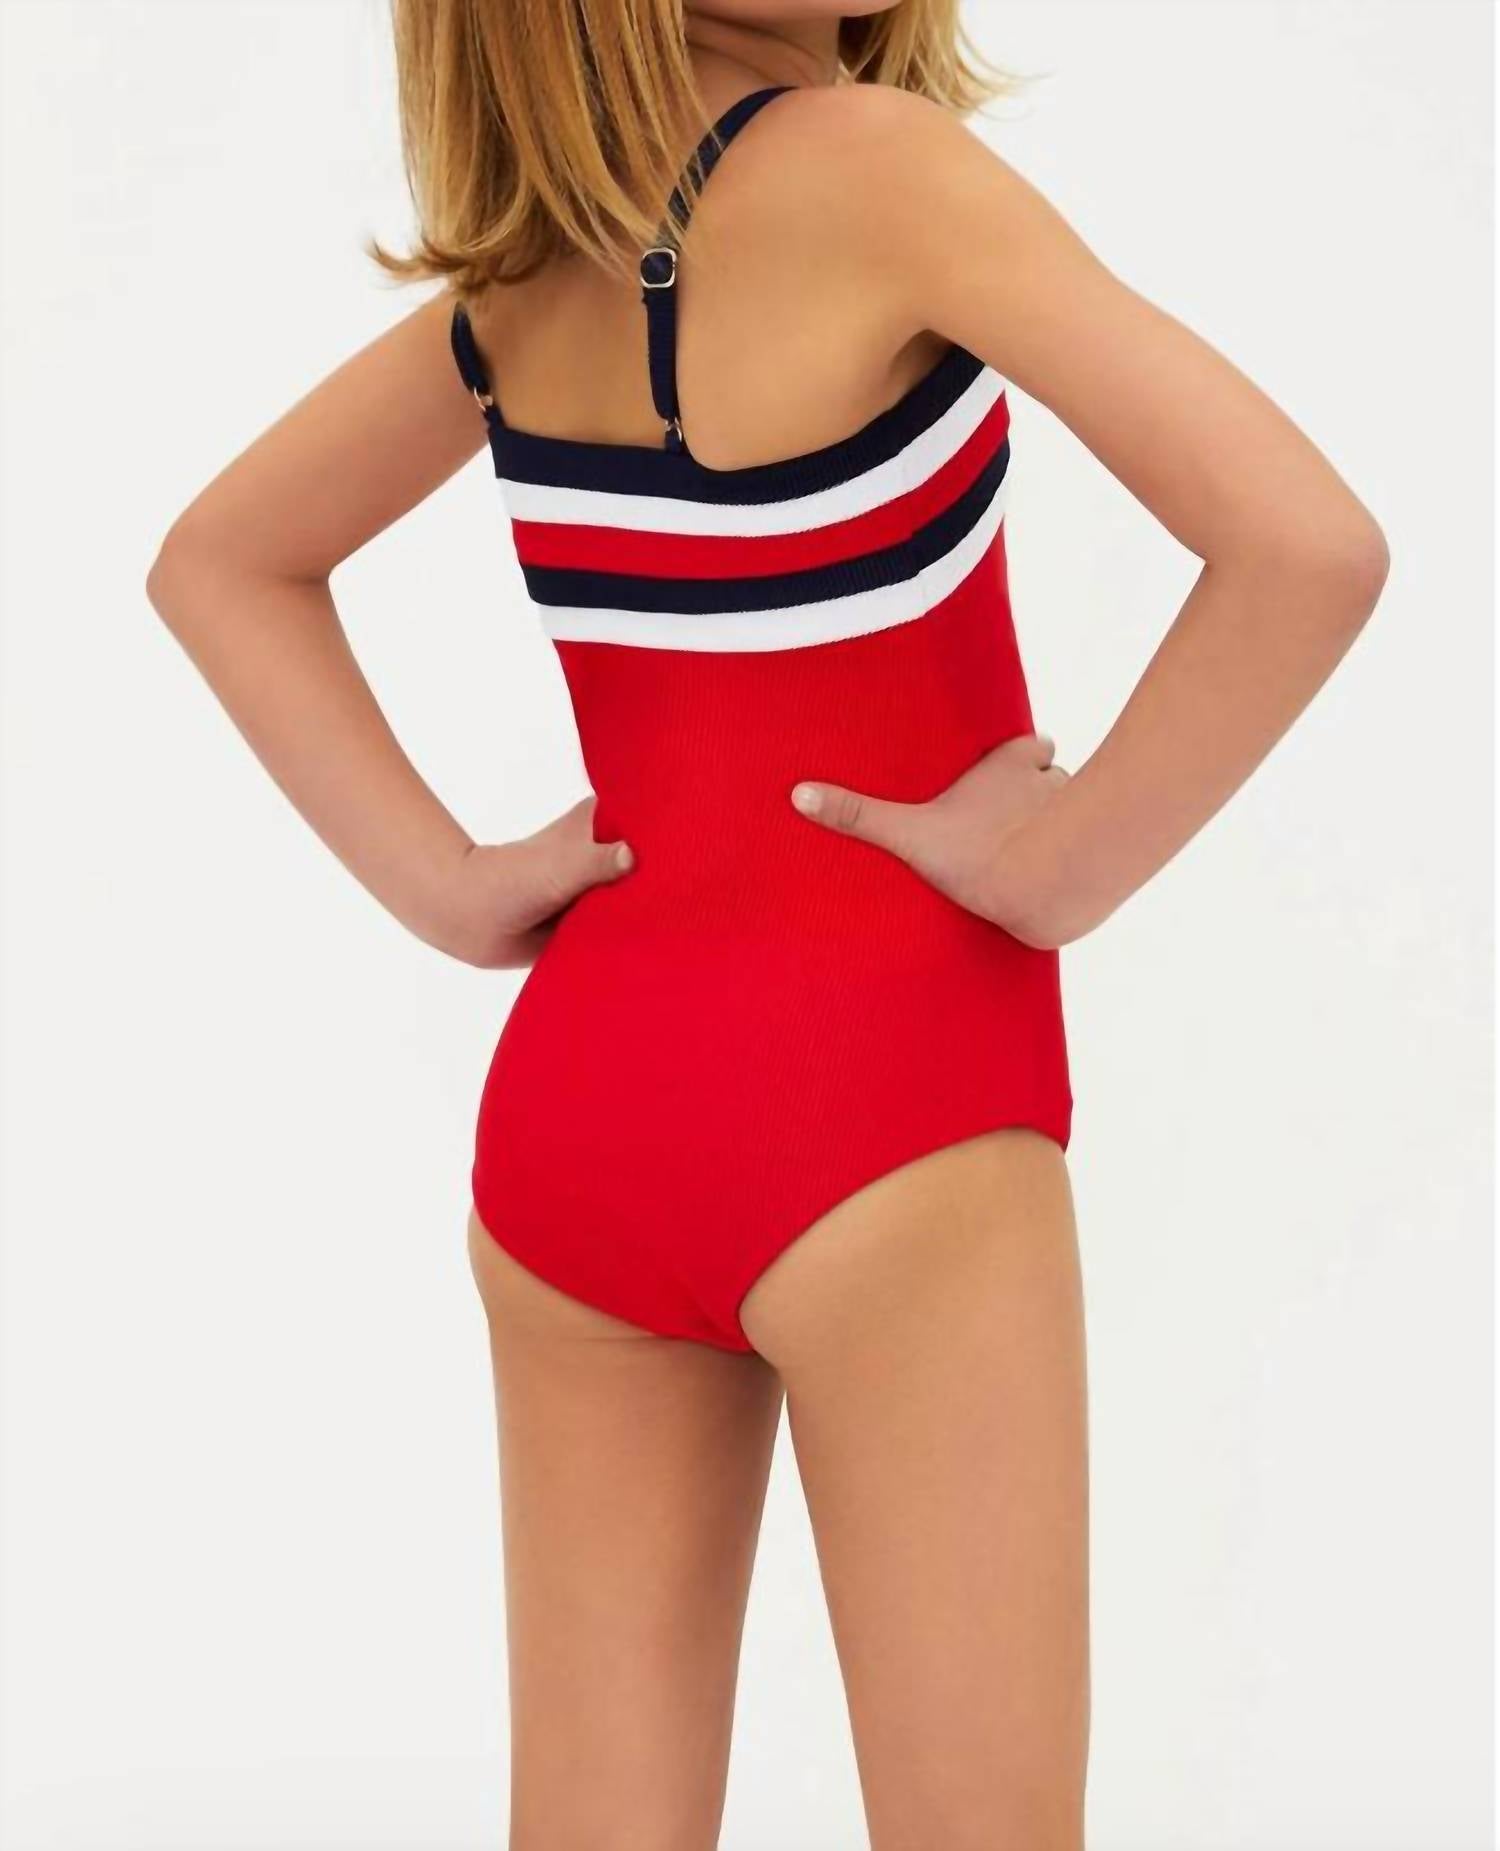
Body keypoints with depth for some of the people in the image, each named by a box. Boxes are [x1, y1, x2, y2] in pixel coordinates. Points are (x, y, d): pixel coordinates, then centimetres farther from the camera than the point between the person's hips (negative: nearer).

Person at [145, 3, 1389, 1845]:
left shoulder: (519, 259, 4)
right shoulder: (868, 165, -16)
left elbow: (215, 562, 18)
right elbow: (1311, 542, -24)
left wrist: (446, 885, 8)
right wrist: (1060, 867, -11)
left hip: (570, 1109, 7)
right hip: (875, 1126, -6)